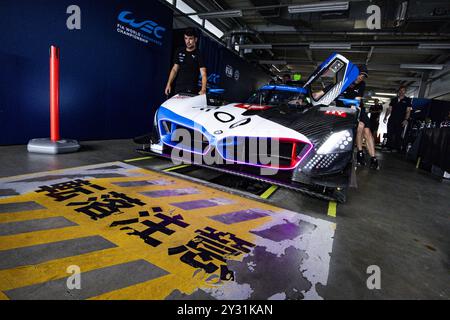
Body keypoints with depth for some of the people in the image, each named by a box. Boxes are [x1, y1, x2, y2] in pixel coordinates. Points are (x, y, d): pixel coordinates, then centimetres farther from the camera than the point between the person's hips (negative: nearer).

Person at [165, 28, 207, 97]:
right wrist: (169, 84, 3)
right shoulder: (179, 52, 11)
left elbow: (203, 74, -15)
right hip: (177, 88, 5)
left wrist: (203, 90, -32)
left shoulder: (199, 55, -4)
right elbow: (174, 69, 14)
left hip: (191, 91, -4)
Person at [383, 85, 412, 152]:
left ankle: (397, 149, -3)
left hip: (400, 121, -3)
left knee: (398, 135, -6)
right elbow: (389, 109, 17)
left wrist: (406, 119, -13)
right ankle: (389, 147, 2)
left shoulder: (407, 100, 7)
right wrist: (385, 117, 4)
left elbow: (408, 111, 0)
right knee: (390, 134, -2)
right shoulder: (393, 100, 17)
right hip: (392, 119, 3)